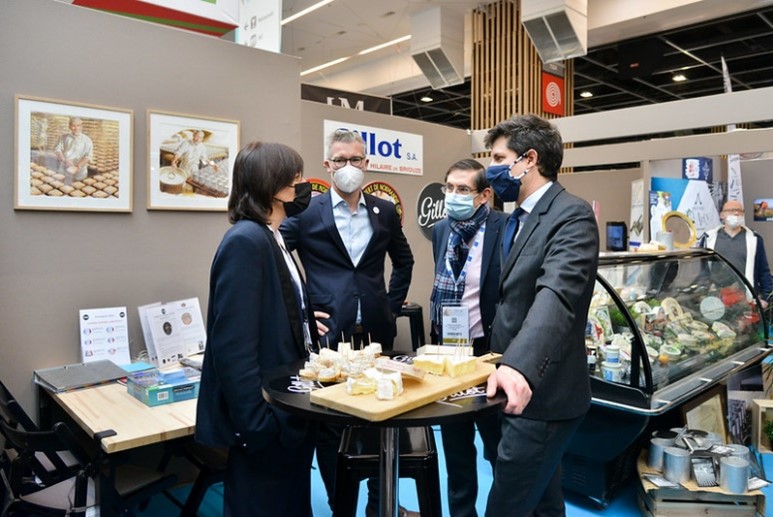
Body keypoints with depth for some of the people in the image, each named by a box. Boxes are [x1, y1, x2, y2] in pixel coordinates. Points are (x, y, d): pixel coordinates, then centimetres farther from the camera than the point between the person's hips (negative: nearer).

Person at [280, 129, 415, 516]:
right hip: (328, 333, -3)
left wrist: (393, 304, 11)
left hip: (376, 331, 3)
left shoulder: (384, 211, 7)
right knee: (329, 424, 9)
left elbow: (403, 260, 20)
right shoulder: (306, 211, -4)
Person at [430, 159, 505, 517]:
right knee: (455, 447, 20)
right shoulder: (440, 231, 5)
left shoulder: (504, 228, -15)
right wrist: (435, 339, 13)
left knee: (499, 448, 12)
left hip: (486, 352, -6)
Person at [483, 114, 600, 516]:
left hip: (541, 394, -9)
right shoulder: (519, 219, 13)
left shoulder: (572, 216, -15)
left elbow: (556, 296, -32)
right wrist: (502, 365, 17)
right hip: (520, 392, 9)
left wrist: (520, 366, -45)